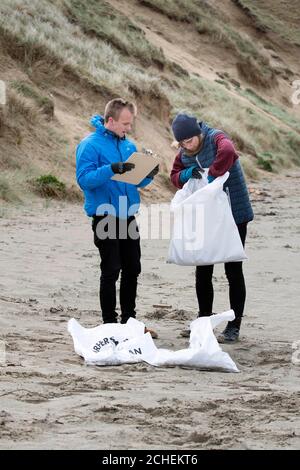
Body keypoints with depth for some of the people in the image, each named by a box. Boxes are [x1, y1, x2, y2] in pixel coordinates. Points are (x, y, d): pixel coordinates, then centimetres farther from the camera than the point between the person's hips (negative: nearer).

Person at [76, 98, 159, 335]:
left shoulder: (129, 145, 11)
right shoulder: (90, 145, -10)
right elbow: (84, 179, -20)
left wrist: (148, 175, -5)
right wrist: (111, 169, -32)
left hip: (128, 217, 7)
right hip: (106, 217, -7)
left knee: (132, 270, 11)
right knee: (111, 271, -4)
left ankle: (129, 320, 22)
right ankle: (110, 323, 5)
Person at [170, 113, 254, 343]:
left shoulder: (215, 139, -18)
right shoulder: (184, 154, 4)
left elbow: (227, 150, -40)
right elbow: (175, 176, 11)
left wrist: (212, 177, -35)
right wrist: (187, 174, -11)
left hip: (234, 215, -7)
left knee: (233, 271, -1)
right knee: (202, 272, 11)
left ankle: (234, 326, 5)